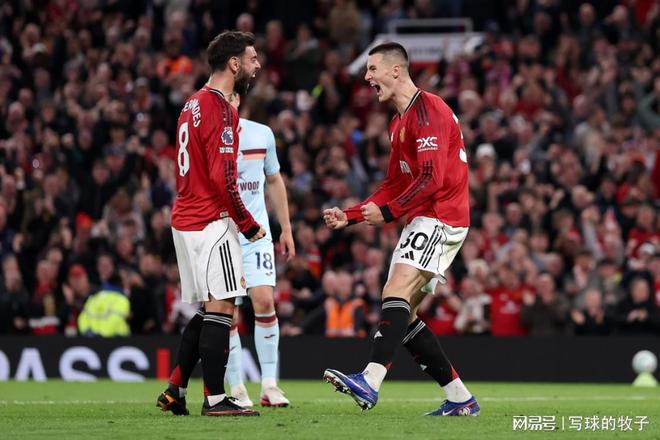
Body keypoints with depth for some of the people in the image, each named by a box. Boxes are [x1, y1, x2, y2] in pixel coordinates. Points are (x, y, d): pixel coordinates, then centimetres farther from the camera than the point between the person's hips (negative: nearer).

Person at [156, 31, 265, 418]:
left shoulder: (194, 103, 16)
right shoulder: (220, 108, -14)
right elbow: (223, 177, -20)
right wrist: (248, 224, -11)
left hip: (187, 220, 10)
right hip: (211, 222, -10)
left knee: (206, 311, 14)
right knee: (220, 309, -8)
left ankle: (175, 391, 15)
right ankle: (215, 399, -8)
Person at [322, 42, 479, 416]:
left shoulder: (427, 110, -12)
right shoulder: (400, 121, 21)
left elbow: (431, 178, -21)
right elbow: (394, 186, 24)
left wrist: (387, 212, -21)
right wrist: (349, 217, 16)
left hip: (440, 217, -10)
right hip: (422, 220, 10)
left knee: (397, 289, -25)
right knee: (402, 314, 6)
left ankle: (370, 382, -40)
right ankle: (460, 399, 10)